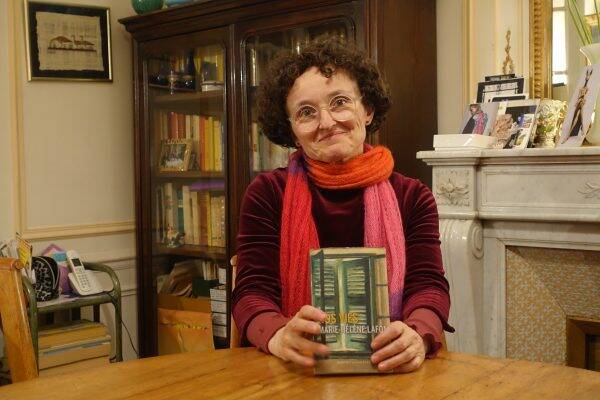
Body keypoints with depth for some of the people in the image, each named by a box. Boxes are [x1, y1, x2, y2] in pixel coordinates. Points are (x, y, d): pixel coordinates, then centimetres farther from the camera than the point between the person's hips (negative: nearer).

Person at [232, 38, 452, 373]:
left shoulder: (412, 198, 6)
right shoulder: (266, 194, 2)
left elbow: (428, 284, -5)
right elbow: (253, 291, -6)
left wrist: (417, 335, -29)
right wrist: (278, 335, -29)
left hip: (384, 370, 2)